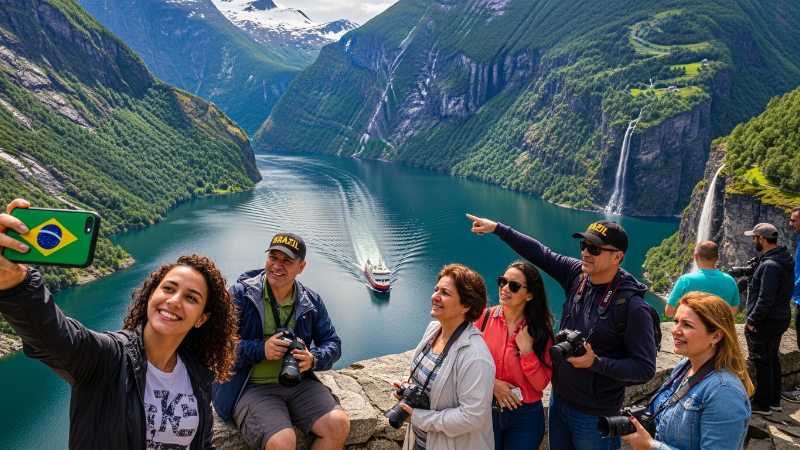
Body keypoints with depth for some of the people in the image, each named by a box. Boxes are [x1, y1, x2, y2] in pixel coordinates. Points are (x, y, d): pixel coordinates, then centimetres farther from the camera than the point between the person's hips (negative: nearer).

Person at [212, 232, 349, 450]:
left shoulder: (312, 301, 5)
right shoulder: (240, 294, -6)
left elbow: (332, 343, 8)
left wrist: (314, 359, -14)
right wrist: (260, 350, -22)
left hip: (299, 383, 4)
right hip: (251, 387, -4)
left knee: (339, 425, -17)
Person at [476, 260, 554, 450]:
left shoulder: (541, 329, -8)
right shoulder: (484, 318, -9)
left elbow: (541, 384, -10)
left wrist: (527, 351, -21)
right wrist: (492, 383, -17)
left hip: (525, 417, 0)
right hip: (486, 411, 1)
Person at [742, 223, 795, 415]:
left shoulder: (770, 265, -24)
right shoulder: (785, 259, 7)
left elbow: (765, 300, -25)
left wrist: (752, 320, -16)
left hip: (767, 321, -10)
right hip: (781, 317, 10)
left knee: (762, 362, 1)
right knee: (773, 359, 18)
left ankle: (762, 405, 11)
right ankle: (774, 401, 29)